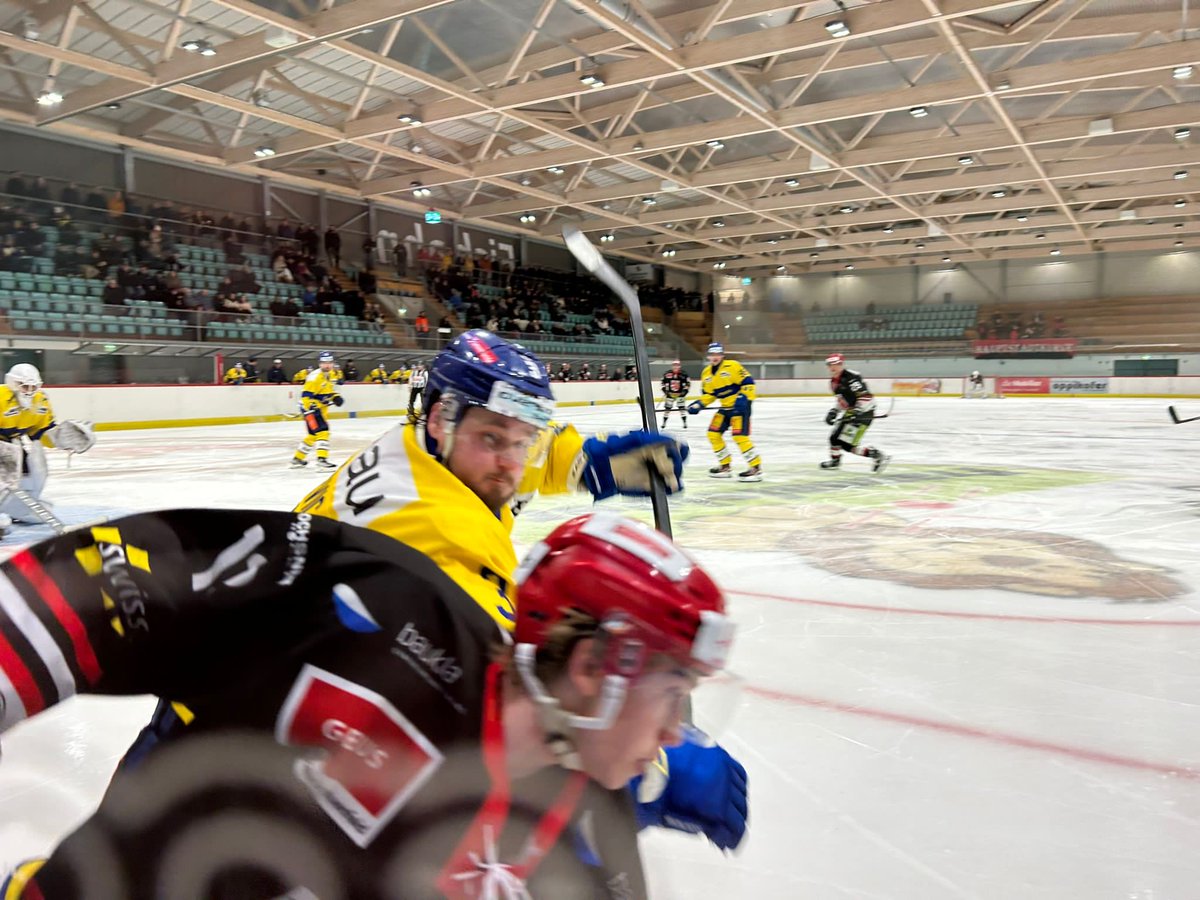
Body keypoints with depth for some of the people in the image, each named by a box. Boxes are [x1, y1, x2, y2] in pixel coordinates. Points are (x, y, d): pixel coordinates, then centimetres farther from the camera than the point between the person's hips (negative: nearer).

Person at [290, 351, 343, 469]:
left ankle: (297, 458, 32)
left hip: (320, 408, 10)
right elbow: (306, 395, -25)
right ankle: (322, 460, -24)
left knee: (314, 435, 18)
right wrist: (311, 409, -34)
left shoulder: (330, 374, 8)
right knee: (322, 431, -20)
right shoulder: (315, 376, -21)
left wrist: (336, 397, 5)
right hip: (310, 408, -10)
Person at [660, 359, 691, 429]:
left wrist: (684, 391, -12)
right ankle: (664, 422, 18)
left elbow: (688, 384, -4)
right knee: (667, 408, 5)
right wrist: (665, 391, -1)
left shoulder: (683, 374, -10)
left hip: (680, 394, -2)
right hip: (670, 394, 2)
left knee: (682, 408, -7)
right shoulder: (667, 374, -6)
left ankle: (685, 422, 1)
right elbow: (663, 383, 6)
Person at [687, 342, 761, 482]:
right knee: (713, 434, 6)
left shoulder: (733, 366, -14)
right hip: (725, 408, 8)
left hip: (740, 406, -8)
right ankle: (725, 466, 18)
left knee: (740, 437, -18)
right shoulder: (706, 373, 7)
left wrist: (743, 397, -27)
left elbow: (748, 382, -16)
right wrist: (699, 404, -4)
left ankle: (756, 468, -10)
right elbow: (708, 394, 12)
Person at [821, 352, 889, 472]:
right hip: (849, 413, 10)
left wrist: (857, 412, -32)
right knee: (834, 438, 15)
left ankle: (877, 455, -8)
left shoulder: (851, 378, -21)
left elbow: (866, 397, -26)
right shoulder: (833, 382, 10)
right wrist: (834, 411, 14)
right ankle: (835, 460, 37)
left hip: (862, 413, -10)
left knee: (847, 445, -14)